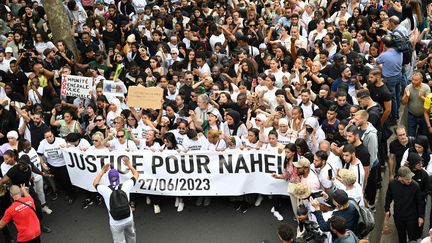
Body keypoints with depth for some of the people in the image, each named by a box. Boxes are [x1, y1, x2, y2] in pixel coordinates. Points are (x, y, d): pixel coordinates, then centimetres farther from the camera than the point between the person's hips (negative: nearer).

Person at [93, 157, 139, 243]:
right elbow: (136, 175, 3)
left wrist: (103, 171, 11)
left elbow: (95, 183, 4)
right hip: (128, 219, 2)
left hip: (116, 223, -2)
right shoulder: (125, 186, -17)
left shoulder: (105, 190, -20)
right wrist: (129, 165, 13)